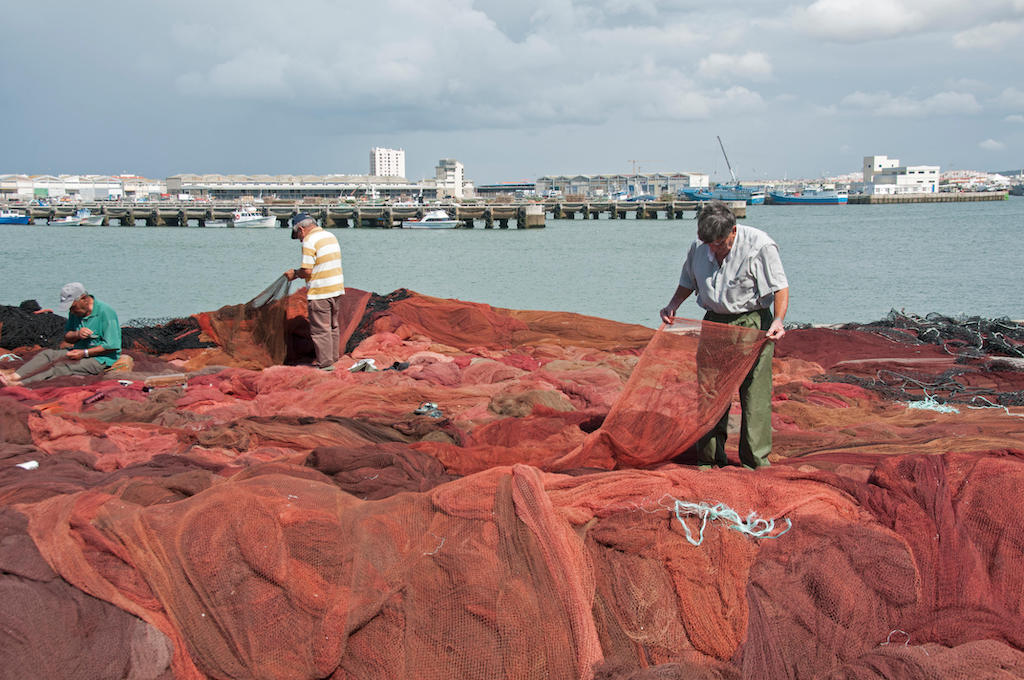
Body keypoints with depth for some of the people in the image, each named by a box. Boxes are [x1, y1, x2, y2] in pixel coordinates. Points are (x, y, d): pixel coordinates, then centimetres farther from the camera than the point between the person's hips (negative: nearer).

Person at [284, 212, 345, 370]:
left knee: (320, 330, 0)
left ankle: (325, 363, 3)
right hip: (337, 288, 8)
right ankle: (334, 357, 25)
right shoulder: (331, 236, 13)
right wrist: (300, 273, 18)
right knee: (333, 326, 18)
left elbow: (307, 271, -18)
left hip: (319, 293, -8)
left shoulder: (309, 241, -13)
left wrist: (294, 274, 1)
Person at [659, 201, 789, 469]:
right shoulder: (698, 247, 2)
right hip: (714, 322, 5)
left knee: (754, 393, -6)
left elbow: (780, 286, -10)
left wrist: (778, 319, -26)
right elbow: (688, 282, 18)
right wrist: (673, 305, 0)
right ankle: (710, 459, 16)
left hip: (752, 323, -5)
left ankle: (755, 462, 3)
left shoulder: (759, 245, -13)